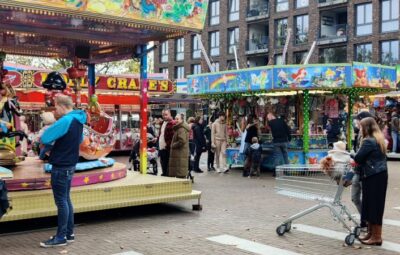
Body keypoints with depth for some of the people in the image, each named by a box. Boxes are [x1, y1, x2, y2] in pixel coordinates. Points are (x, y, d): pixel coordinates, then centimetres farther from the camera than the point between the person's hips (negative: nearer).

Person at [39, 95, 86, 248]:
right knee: (66, 199, 15)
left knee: (61, 201, -4)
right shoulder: (78, 120, 10)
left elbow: (45, 138, -21)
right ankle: (69, 233, 21)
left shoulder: (65, 120, -20)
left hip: (61, 166, -9)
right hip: (70, 164, 10)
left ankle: (61, 237, 2)